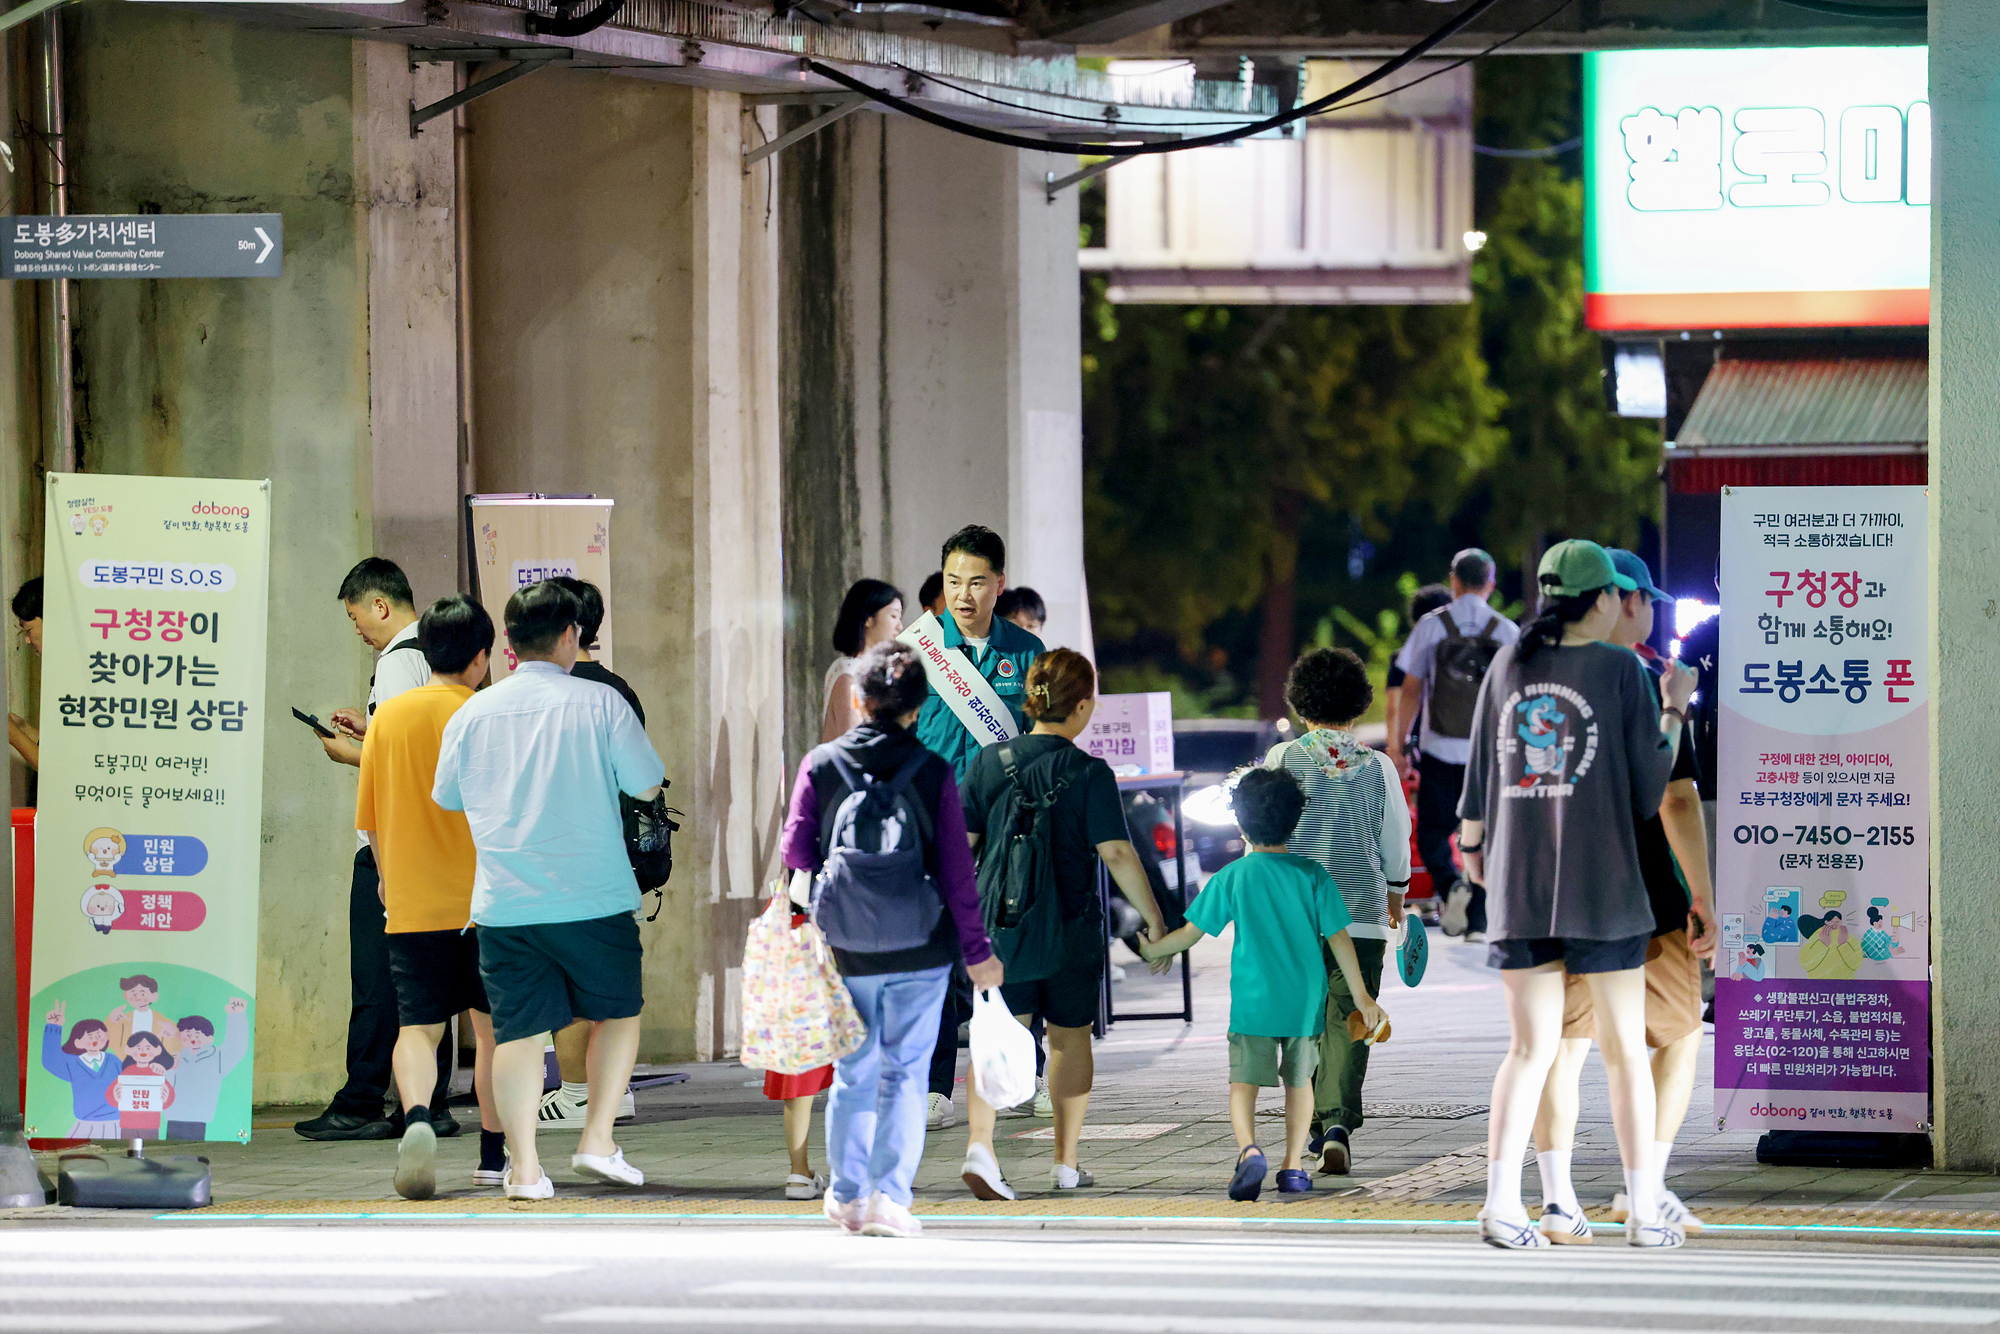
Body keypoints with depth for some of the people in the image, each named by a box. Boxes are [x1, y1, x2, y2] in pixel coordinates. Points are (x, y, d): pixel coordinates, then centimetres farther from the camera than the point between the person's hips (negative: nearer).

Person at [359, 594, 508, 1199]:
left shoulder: (387, 717, 5)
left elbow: (370, 817, 12)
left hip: (411, 903, 2)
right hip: (482, 896, -2)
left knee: (417, 1028, -1)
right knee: (493, 1025, 13)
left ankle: (417, 1117, -30)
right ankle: (494, 1153, 18)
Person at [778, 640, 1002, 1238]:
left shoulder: (820, 765, -3)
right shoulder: (934, 773, -4)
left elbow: (796, 852, -2)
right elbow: (956, 869, -3)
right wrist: (977, 949, 4)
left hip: (847, 951, 1)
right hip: (921, 952, -1)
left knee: (854, 1072, 13)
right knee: (905, 1072, 3)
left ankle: (847, 1195, 18)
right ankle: (890, 1196, -5)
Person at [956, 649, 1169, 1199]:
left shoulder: (990, 762, 0)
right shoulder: (1089, 773, -10)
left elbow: (960, 843, 3)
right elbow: (1116, 852, -15)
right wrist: (1154, 920, -9)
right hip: (1071, 922, -2)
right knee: (1070, 1035, 15)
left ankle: (979, 1143, -23)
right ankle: (1066, 1163, 23)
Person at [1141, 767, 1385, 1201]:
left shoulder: (1232, 878, -3)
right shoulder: (1312, 874, -1)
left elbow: (1189, 934, -1)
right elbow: (1339, 938, 0)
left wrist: (1144, 951, 16)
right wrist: (1362, 997, 7)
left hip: (1252, 1001, -2)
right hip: (1306, 1002, 2)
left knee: (1244, 1082, -4)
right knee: (1299, 1080, 18)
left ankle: (1249, 1149, -29)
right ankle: (1293, 1167, 18)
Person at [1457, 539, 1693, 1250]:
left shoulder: (1509, 665, 5)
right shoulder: (1621, 670, -7)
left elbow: (1481, 772, 9)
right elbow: (1650, 789, -6)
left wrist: (1471, 846, 24)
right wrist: (1675, 709, 7)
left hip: (1519, 885, 4)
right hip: (1604, 887, -4)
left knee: (1531, 1048, 7)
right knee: (1625, 1047, 7)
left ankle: (1500, 1200, -7)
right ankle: (1643, 1210, 7)